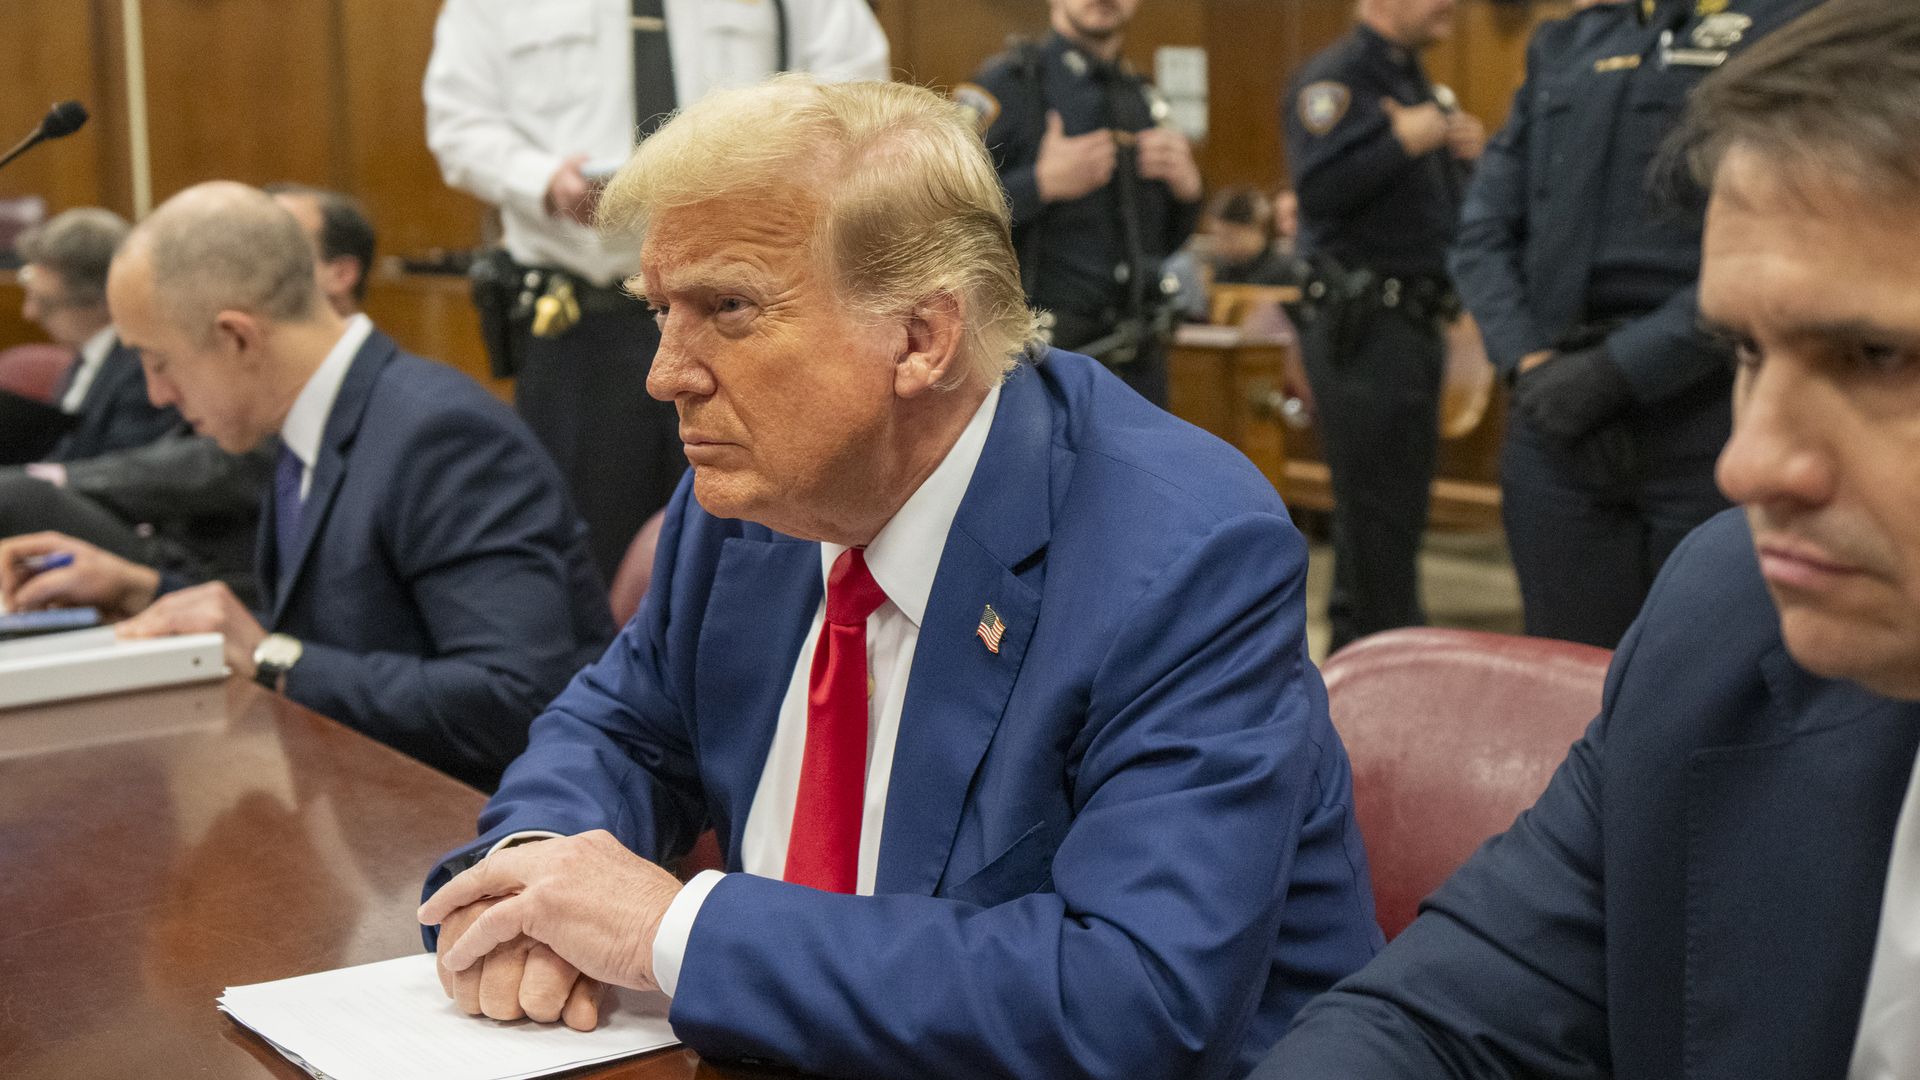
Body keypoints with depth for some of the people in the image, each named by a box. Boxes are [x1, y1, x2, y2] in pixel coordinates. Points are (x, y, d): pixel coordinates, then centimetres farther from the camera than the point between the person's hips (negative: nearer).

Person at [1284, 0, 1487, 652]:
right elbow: (1319, 185, -25)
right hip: (1363, 326, -9)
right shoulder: (1335, 77, -10)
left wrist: (1467, 156, 5)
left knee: (1396, 508, 15)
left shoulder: (1421, 86, 18)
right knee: (1379, 511, -7)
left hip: (1416, 324, 10)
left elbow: (1446, 208, 24)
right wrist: (1405, 139, -18)